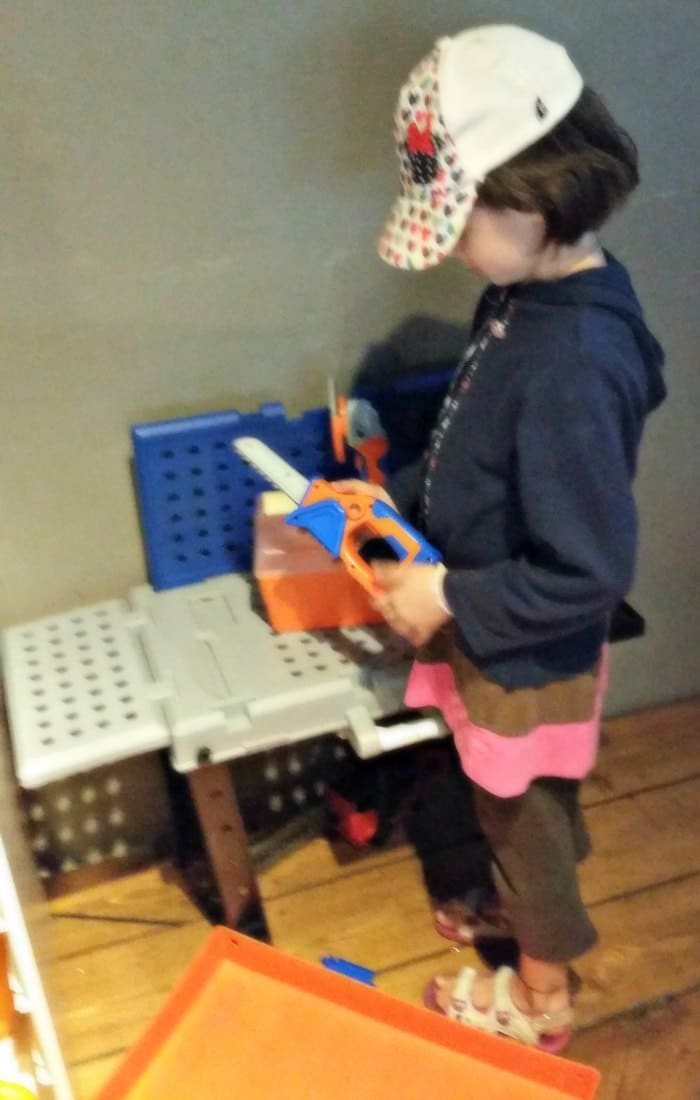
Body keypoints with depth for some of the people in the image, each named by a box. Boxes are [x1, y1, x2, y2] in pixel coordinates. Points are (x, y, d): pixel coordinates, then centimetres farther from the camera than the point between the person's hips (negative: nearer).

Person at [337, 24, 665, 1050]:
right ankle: (532, 907, 58)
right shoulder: (525, 294, -6)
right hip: (498, 641, 7)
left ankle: (543, 992, 45)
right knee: (528, 808, 30)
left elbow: (591, 571, -28)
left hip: (528, 658, -7)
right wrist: (393, 499, 1)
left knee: (524, 815, 17)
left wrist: (451, 599, -21)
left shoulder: (573, 365, -34)